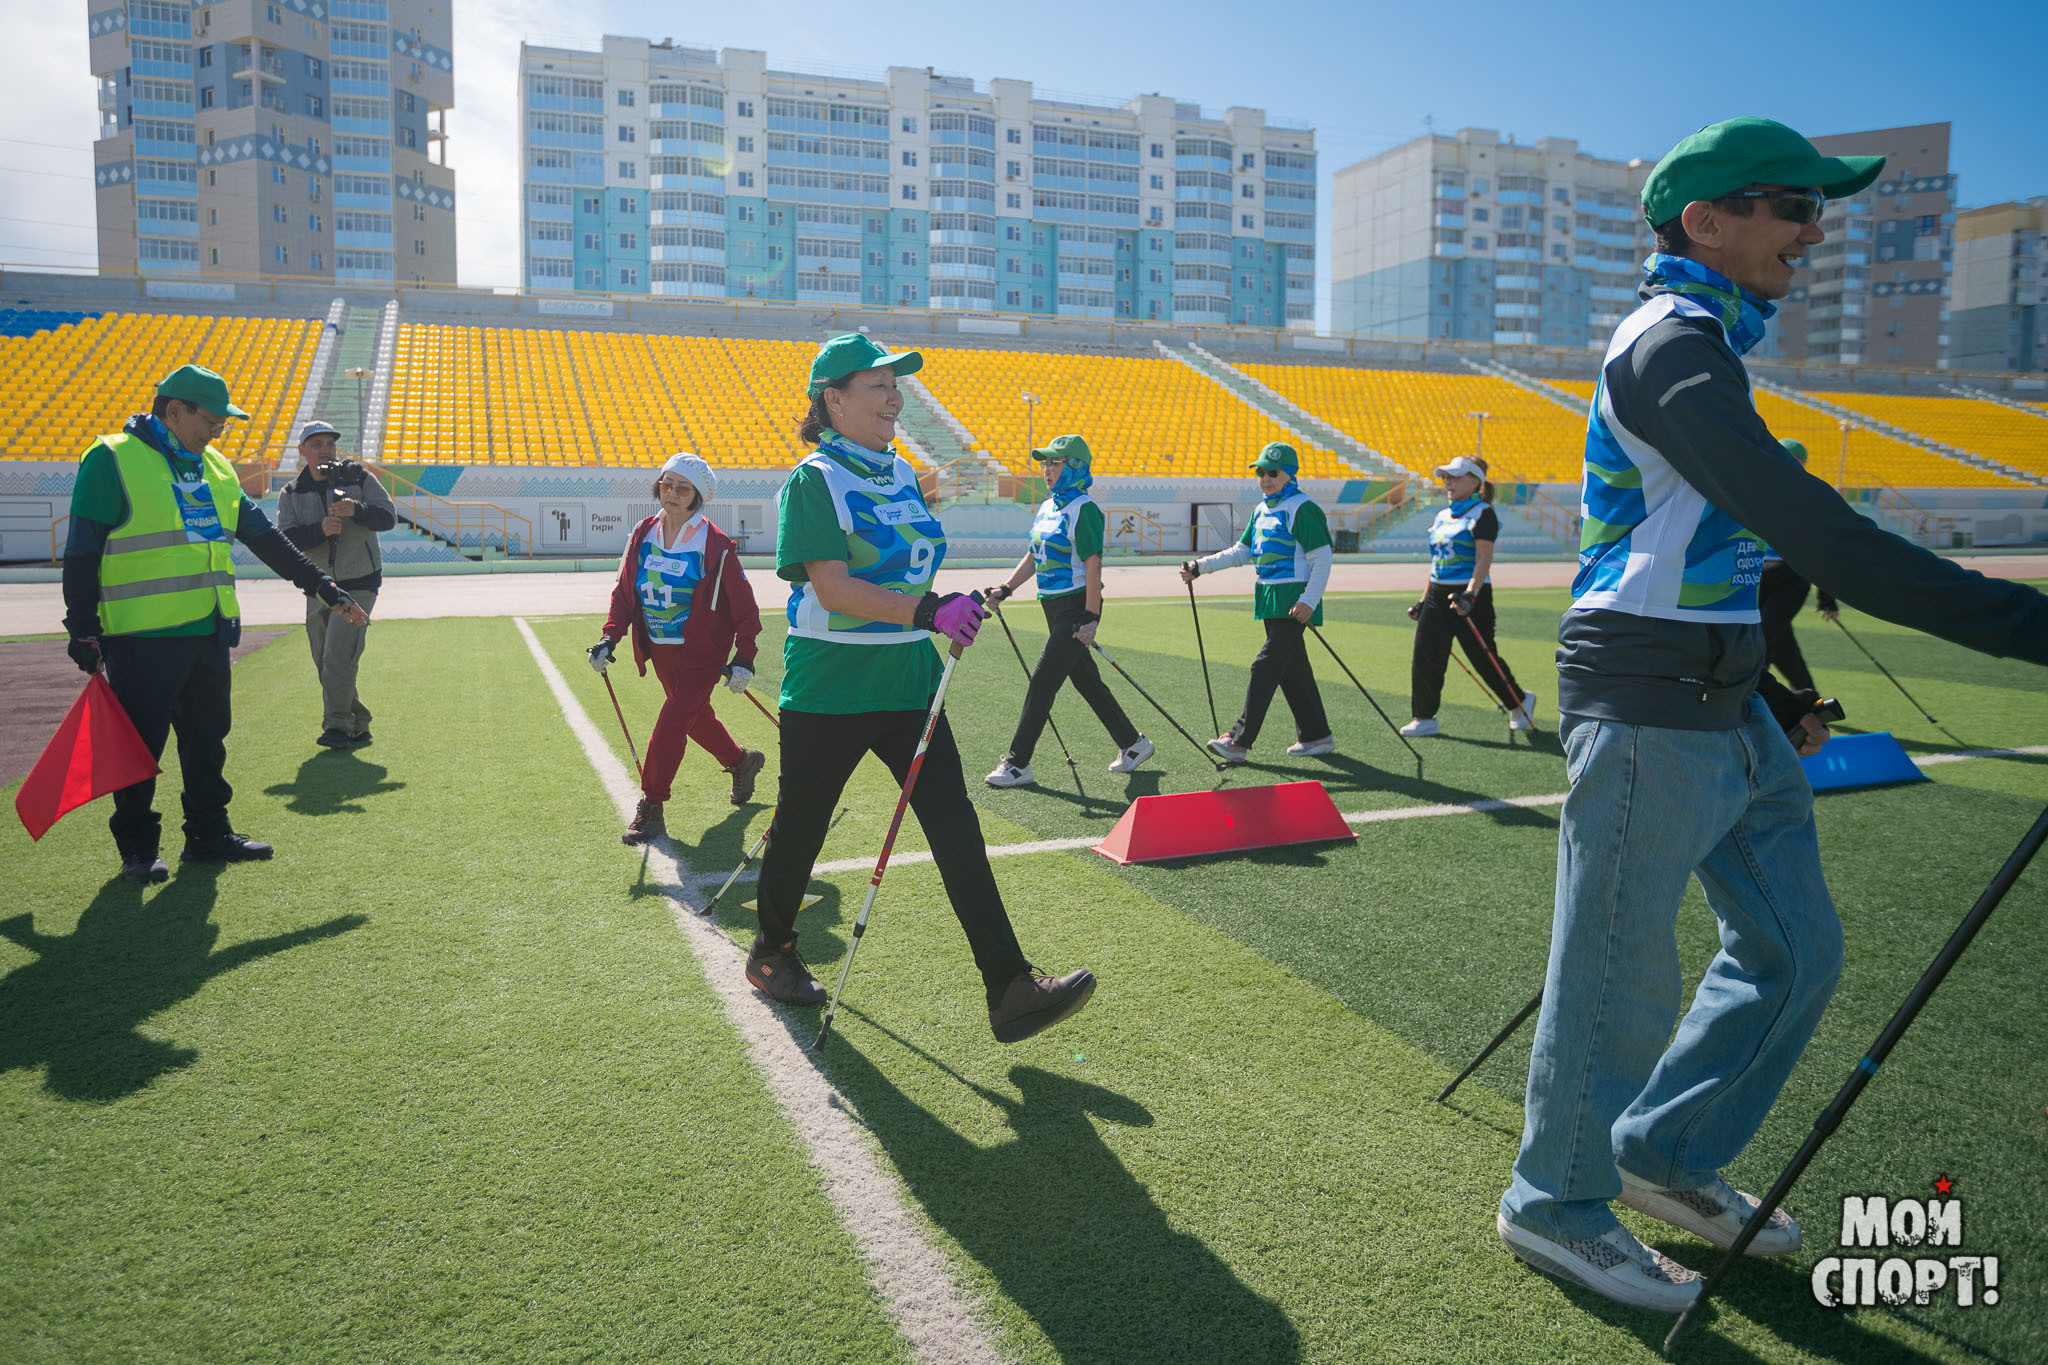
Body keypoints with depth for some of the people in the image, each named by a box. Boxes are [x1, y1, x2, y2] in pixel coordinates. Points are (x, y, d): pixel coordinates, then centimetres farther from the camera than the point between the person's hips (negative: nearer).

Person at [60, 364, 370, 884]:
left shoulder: (213, 467, 14)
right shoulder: (112, 460, -7)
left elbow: (265, 538, 17)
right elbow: (81, 554, -7)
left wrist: (323, 587, 14)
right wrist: (83, 631, -9)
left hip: (208, 633, 7)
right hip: (141, 639, -7)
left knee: (207, 738, 13)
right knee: (139, 745, 2)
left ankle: (208, 834, 24)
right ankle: (138, 849, 14)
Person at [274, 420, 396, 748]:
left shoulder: (359, 478, 0)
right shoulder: (291, 494, 6)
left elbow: (388, 517, -9)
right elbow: (286, 538, -7)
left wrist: (357, 510, -29)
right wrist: (320, 530, -26)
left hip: (359, 584, -4)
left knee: (339, 656, -15)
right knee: (325, 664, 6)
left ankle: (338, 725, -8)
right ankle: (358, 727, 18)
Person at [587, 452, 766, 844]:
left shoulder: (716, 547, -15)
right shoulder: (643, 536, 0)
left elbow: (745, 608, -10)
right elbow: (624, 591, 8)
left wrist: (743, 659, -15)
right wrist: (609, 638, -5)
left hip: (700, 653, -6)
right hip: (659, 651, 6)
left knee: (671, 724, -13)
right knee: (696, 717, 19)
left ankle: (651, 809, 0)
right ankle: (741, 762, 46)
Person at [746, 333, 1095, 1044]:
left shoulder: (902, 472, 13)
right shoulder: (817, 478, -10)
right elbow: (832, 589, -22)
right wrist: (927, 610, -32)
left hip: (906, 679, 6)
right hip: (829, 685, -6)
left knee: (955, 824, -5)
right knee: (801, 824, 10)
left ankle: (1009, 991, -6)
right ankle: (771, 953, 36)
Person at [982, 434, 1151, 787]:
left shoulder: (1084, 509, -13)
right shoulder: (1047, 507, 13)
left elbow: (1093, 563, -18)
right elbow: (1033, 556, 20)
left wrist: (1091, 617, -22)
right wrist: (1005, 589, 9)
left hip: (1077, 606, -9)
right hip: (1054, 606, 9)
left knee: (1042, 682, -9)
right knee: (1086, 680, 15)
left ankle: (1018, 763, -3)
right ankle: (1132, 743, 28)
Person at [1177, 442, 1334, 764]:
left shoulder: (1302, 508, -11)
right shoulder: (1262, 509, 16)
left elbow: (1322, 560, -14)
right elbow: (1242, 551, 20)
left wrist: (1309, 601, -23)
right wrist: (1200, 567, 9)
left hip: (1293, 600, -9)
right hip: (1270, 599, 9)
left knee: (1266, 667, -11)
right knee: (1292, 668, 12)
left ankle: (1240, 741, -11)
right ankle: (1317, 736, 21)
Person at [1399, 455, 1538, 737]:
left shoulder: (1482, 514, -7)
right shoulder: (1442, 516, 16)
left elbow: (1483, 560, -17)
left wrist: (1470, 595, -29)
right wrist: (1424, 600, 18)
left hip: (1472, 596, -7)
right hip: (1438, 595, 7)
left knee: (1484, 657, 1)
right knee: (1425, 655, -2)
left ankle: (1519, 702, 24)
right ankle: (1425, 718, 5)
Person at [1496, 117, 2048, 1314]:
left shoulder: (1703, 343, 17)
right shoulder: (1673, 347, -15)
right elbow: (1818, 538, -26)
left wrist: (1773, 693, 19)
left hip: (1724, 708, 10)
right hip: (1650, 711, -10)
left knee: (1796, 952, 16)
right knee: (1620, 978, 2)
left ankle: (1668, 1155, 31)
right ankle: (1558, 1207, 20)